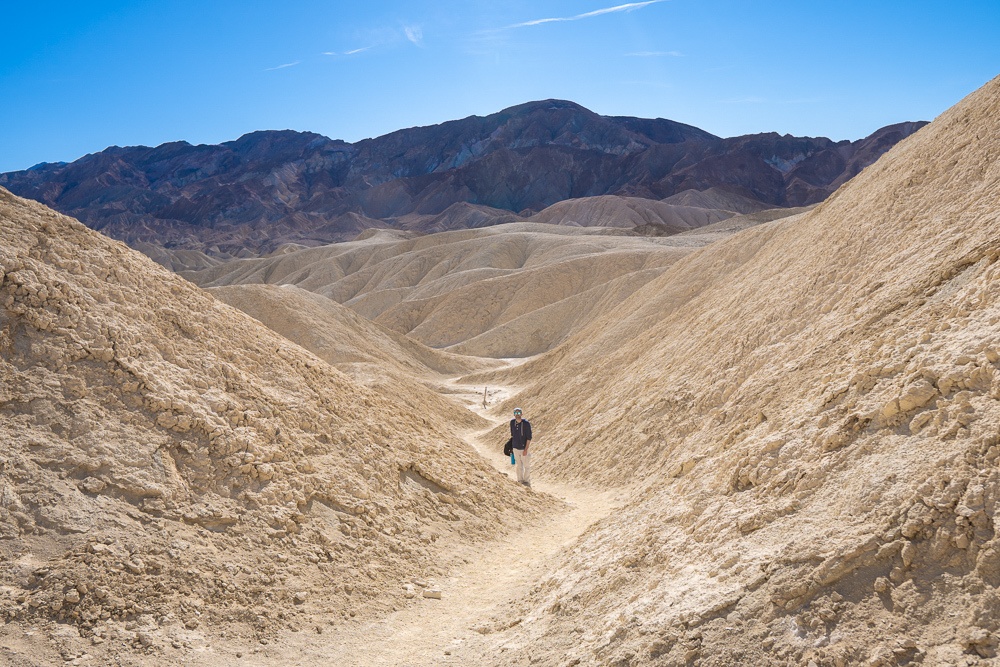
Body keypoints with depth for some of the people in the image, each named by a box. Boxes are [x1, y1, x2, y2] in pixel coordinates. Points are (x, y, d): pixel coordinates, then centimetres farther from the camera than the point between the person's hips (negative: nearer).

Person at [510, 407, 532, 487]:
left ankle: (527, 482, 16)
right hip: (515, 448, 5)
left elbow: (529, 438, -14)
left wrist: (526, 449, -19)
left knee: (525, 466, 3)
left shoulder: (526, 423, -16)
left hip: (524, 448, -4)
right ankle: (520, 481, 25)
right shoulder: (512, 422, -1)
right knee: (518, 465, 13)